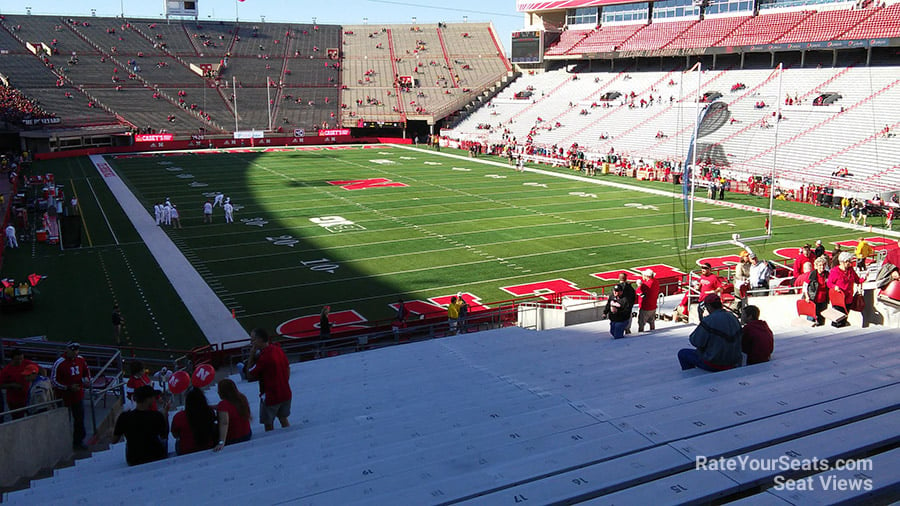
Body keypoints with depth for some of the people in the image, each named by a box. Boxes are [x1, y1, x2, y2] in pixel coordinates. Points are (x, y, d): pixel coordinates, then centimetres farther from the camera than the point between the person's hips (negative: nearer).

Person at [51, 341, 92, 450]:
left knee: (80, 419, 13)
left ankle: (78, 441, 27)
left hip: (78, 396, 6)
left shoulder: (81, 360, 1)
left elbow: (86, 372, 18)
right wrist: (68, 387, -21)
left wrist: (86, 379, -5)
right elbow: (53, 380, -14)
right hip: (64, 397, -6)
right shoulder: (59, 363, -17)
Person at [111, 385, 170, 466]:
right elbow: (165, 436, -3)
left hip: (133, 462, 1)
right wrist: (165, 413, 3)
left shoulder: (124, 417, -20)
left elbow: (114, 441, -8)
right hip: (156, 459, -1)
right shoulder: (157, 416, -22)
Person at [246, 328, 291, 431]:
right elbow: (288, 369, 11)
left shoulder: (263, 357, -23)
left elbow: (249, 375, -14)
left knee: (268, 424, 9)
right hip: (286, 394, 7)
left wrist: (251, 355, -13)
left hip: (270, 396, -7)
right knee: (283, 419, 21)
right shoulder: (279, 350, 0)